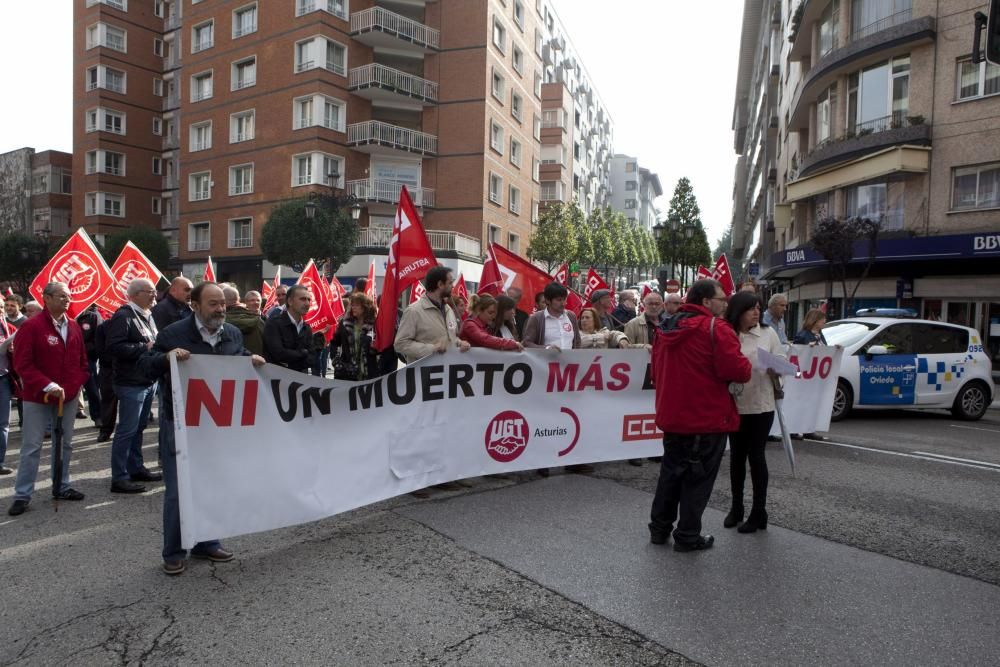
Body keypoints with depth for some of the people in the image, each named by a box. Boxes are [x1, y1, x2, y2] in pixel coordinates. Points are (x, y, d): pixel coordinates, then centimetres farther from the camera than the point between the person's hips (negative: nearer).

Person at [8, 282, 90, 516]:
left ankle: (62, 487, 26)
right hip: (37, 398, -5)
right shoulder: (31, 327, -12)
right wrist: (47, 386, -23)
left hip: (69, 397, 5)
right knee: (31, 447, 1)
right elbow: (22, 363, -16)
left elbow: (81, 361, 13)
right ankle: (22, 495, 12)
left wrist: (79, 384, 0)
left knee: (65, 444, 13)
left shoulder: (74, 328, 6)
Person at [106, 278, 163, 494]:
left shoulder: (147, 315, 16)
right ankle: (119, 478, 3)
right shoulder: (123, 316, -14)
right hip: (131, 383, -9)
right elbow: (114, 347, -24)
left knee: (139, 427, 18)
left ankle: (136, 468, 29)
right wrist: (145, 348, -20)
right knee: (127, 430, -5)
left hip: (149, 381, 9)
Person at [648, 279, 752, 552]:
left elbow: (657, 371, 15)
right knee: (698, 477, 5)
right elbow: (737, 371, -21)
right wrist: (746, 366, 0)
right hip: (707, 418, -7)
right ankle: (688, 536, 13)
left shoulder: (667, 329, 9)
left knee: (671, 471, 18)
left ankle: (659, 527, 26)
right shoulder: (716, 328, -15)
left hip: (672, 416, 7)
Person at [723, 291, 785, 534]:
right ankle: (736, 507, 26)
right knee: (736, 455, 12)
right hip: (734, 404, 1)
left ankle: (759, 512, 15)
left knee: (756, 456, 4)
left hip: (761, 404, -1)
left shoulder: (768, 333, 0)